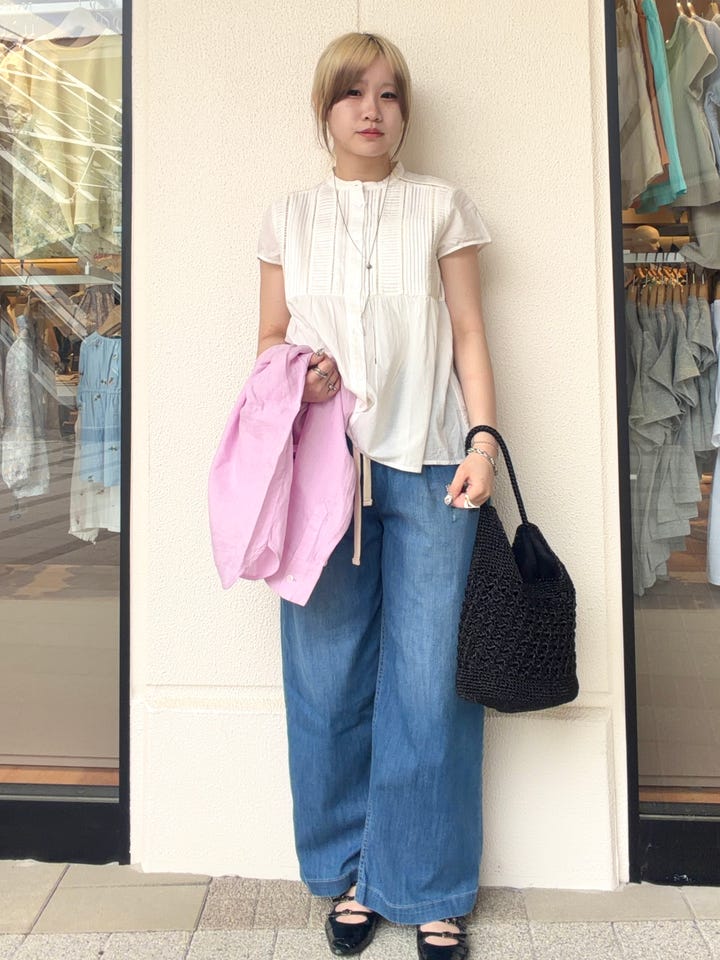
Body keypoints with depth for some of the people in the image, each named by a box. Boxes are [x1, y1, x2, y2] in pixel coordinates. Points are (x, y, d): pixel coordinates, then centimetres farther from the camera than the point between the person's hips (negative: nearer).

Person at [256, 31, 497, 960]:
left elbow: (468, 334, 8)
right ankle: (353, 874, 23)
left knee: (429, 683, -1)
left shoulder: (441, 206, 12)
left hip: (426, 466, -1)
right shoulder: (288, 217, 15)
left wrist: (483, 439, -4)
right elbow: (270, 338, 16)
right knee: (327, 680, 3)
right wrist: (296, 373, -7)